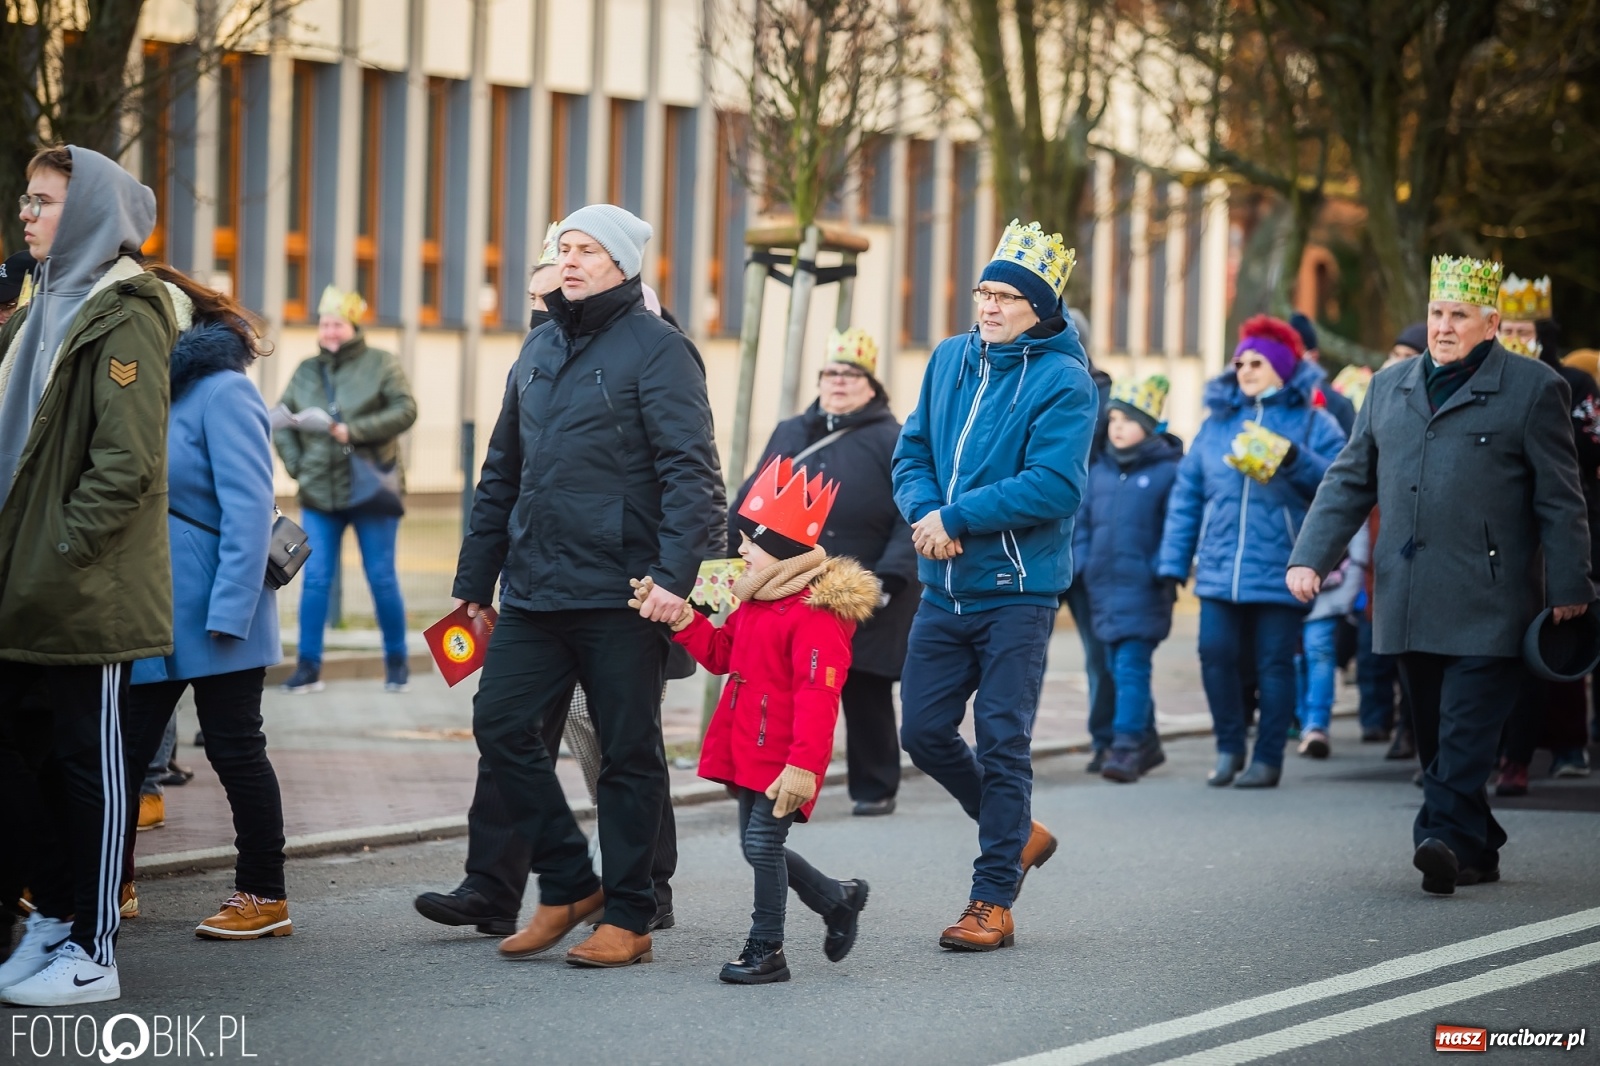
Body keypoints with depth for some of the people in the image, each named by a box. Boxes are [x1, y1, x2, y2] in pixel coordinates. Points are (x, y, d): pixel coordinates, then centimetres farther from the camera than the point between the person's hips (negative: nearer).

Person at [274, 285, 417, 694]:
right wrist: (295, 463, -1)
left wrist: (354, 430, -18)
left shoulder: (380, 364, -1)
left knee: (382, 578, 3)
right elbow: (282, 421, 15)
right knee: (315, 580, -1)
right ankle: (308, 666, 3)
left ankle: (397, 661, 14)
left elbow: (405, 410, -10)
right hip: (319, 493, 3)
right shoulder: (306, 371, 10)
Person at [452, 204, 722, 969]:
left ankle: (627, 918, 9)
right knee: (500, 724, 1)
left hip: (619, 592, -7)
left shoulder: (656, 350, -6)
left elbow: (690, 473, -14)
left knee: (628, 752, 1)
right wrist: (475, 578, 19)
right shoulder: (541, 349, 16)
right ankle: (568, 884, 14)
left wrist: (674, 574, -24)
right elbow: (502, 471, 21)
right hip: (533, 589, 7)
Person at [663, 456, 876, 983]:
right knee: (760, 846, 15)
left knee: (762, 842, -9)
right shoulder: (756, 602, 11)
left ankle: (766, 949, 1)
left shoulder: (816, 613, -21)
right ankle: (839, 899, 34)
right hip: (749, 751, 10)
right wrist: (683, 619, 2)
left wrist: (803, 765, -29)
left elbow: (817, 696, -25)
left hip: (786, 757, -10)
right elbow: (720, 654, 19)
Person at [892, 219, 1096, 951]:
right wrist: (923, 509, -10)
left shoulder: (1063, 382, -11)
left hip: (1017, 591, -6)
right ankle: (1018, 833, 29)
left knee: (1003, 742, -3)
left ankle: (993, 901, 5)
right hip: (944, 587, 6)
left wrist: (956, 518, -19)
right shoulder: (950, 359, 9)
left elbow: (1053, 486, -20)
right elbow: (913, 450, 12)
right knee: (924, 732, 7)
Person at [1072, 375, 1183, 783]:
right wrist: (1081, 564, 6)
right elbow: (1082, 520, 17)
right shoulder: (1098, 470, 12)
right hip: (1103, 585, 6)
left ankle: (1127, 747, -15)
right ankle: (1146, 742, 23)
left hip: (1143, 586, -6)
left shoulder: (1168, 470, -5)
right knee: (1118, 666, 11)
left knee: (1132, 665, -13)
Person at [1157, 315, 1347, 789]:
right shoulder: (1217, 421, 14)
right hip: (1220, 569, 3)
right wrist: (1173, 563, 9)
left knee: (1275, 664, 1)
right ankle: (1228, 748, 13)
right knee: (1216, 654, -4)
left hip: (1281, 570, -3)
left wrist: (1295, 460, -22)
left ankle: (1268, 758, 10)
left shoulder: (1312, 422, 3)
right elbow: (1186, 495, 14)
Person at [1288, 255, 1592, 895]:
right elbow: (1349, 481, 18)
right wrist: (1310, 556, 7)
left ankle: (1447, 836, -20)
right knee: (1435, 737, 8)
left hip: (1487, 601, -5)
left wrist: (1568, 588, -4)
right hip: (1407, 600, 5)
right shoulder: (1389, 388, 16)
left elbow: (1560, 499, 0)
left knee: (1466, 726, -14)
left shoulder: (1532, 388, 1)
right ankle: (1477, 852, 17)